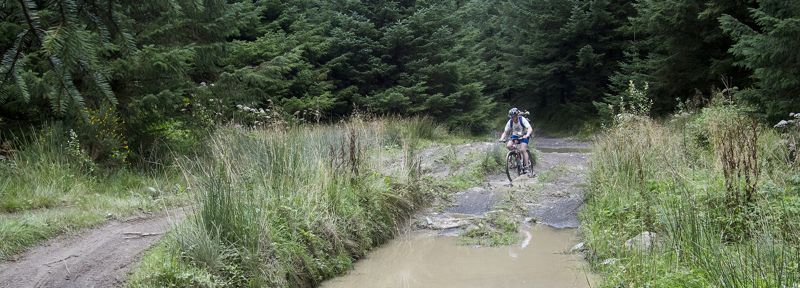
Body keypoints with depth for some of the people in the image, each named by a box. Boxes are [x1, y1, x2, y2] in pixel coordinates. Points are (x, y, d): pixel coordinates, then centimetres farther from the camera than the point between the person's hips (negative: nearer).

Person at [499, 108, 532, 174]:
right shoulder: (510, 122, -15)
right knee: (508, 145, -23)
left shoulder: (522, 119, -25)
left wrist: (527, 135, -53)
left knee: (523, 150, -22)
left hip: (524, 136, -4)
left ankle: (527, 167, -16)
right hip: (515, 136, 4)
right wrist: (502, 138, -29)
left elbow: (530, 129, -34)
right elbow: (505, 132, -10)